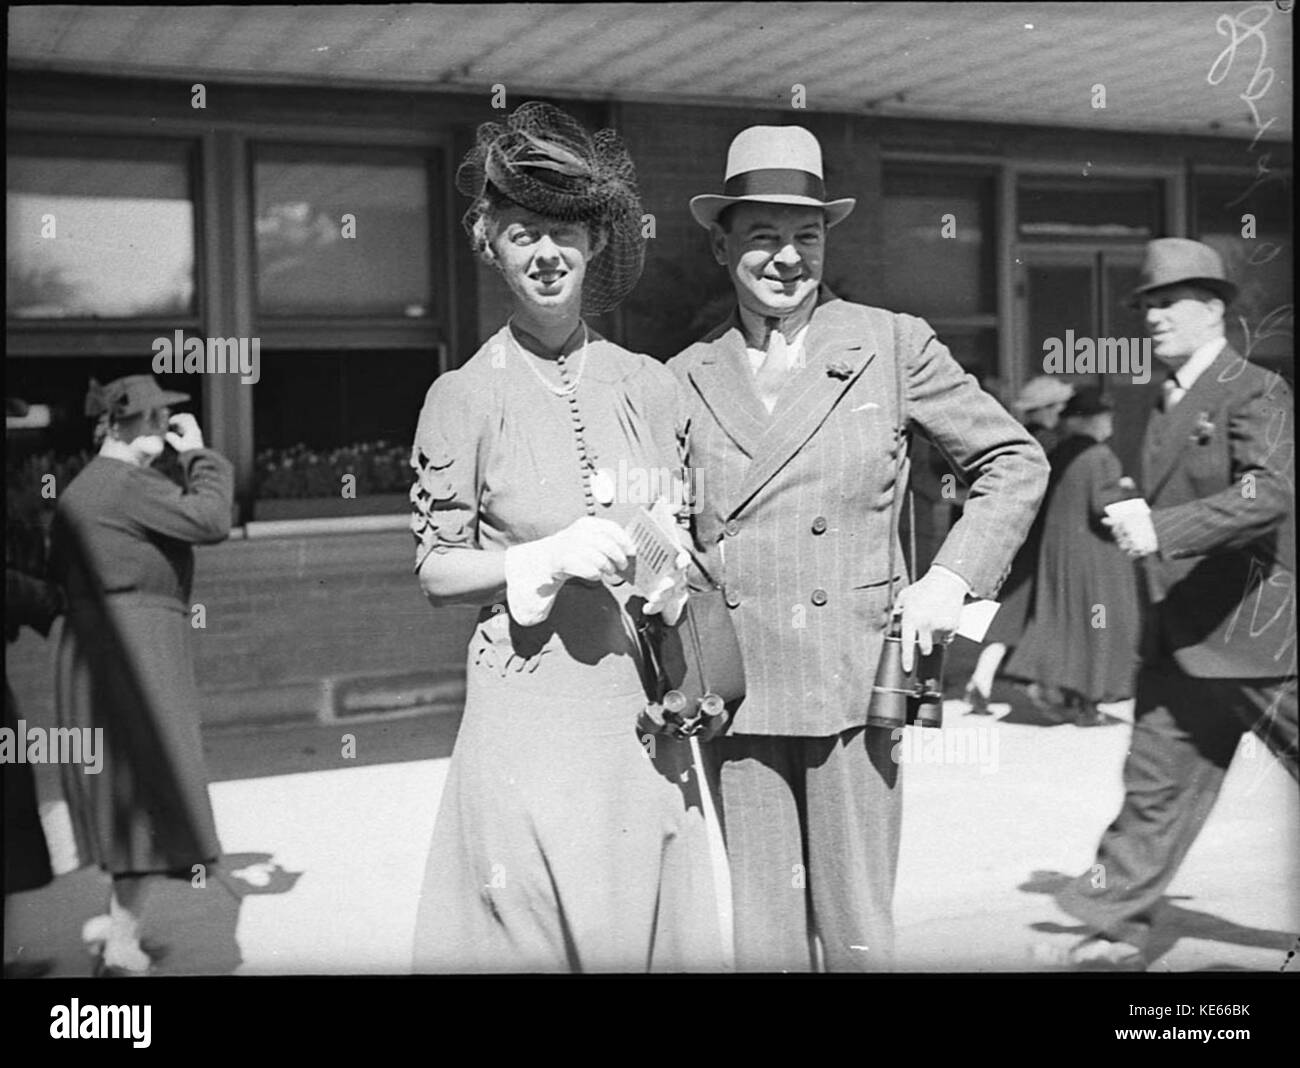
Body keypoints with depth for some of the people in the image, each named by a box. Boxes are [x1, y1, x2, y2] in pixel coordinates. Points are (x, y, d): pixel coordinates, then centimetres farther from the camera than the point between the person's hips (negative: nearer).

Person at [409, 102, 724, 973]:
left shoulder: (650, 385, 7)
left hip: (642, 712, 3)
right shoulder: (465, 396, -2)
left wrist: (672, 574, -3)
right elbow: (435, 571, -1)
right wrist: (547, 558, -15)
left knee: (653, 928, 8)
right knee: (533, 936, 1)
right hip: (528, 712, -3)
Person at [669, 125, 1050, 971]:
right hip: (735, 689, 2)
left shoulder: (894, 346, 2)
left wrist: (951, 578, -3)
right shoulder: (688, 377, 8)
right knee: (761, 938, 8)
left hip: (855, 679, -2)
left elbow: (1015, 462, 8)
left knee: (857, 934, 5)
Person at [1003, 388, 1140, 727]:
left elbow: (1044, 502, 9)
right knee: (1096, 622, 2)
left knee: (1065, 618, 15)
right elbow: (1102, 505, -23)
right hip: (1095, 550, -7)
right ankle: (1089, 704, 4)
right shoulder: (1100, 456, -15)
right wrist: (1124, 487, -5)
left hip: (1057, 547, 7)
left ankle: (1071, 693, 18)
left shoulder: (1057, 455, 6)